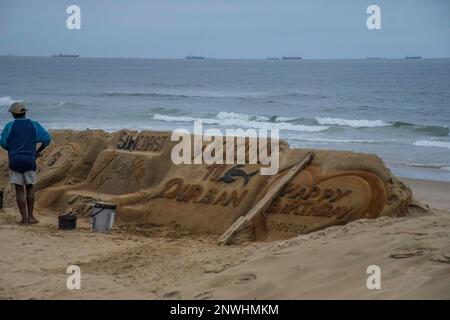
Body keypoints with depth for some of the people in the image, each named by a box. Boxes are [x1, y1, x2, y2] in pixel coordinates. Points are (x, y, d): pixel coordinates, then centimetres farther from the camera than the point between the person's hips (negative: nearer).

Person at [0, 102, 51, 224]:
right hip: (30, 160, 2)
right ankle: (30, 216, 11)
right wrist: (39, 151, 14)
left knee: (19, 190, 2)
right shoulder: (34, 125, 4)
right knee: (30, 188, 15)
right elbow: (47, 138, -1)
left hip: (15, 161, -1)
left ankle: (24, 218, 0)